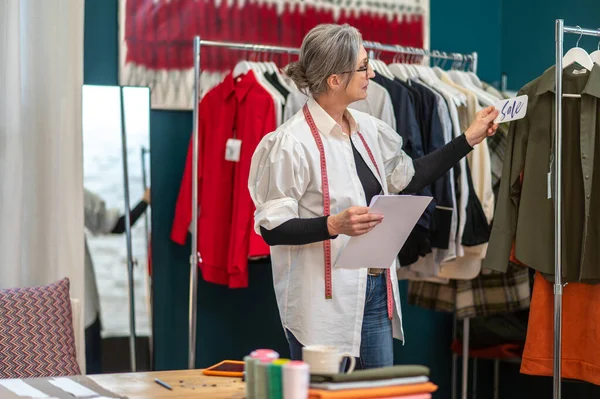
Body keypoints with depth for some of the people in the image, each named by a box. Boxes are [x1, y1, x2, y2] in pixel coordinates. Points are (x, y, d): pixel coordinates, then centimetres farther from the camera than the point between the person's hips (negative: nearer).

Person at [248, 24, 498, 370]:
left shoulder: (367, 129, 7)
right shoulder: (293, 142, -15)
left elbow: (409, 178, 20)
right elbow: (271, 227, -15)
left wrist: (469, 139, 18)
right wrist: (335, 224, -29)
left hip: (375, 290, 7)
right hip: (325, 299, -7)